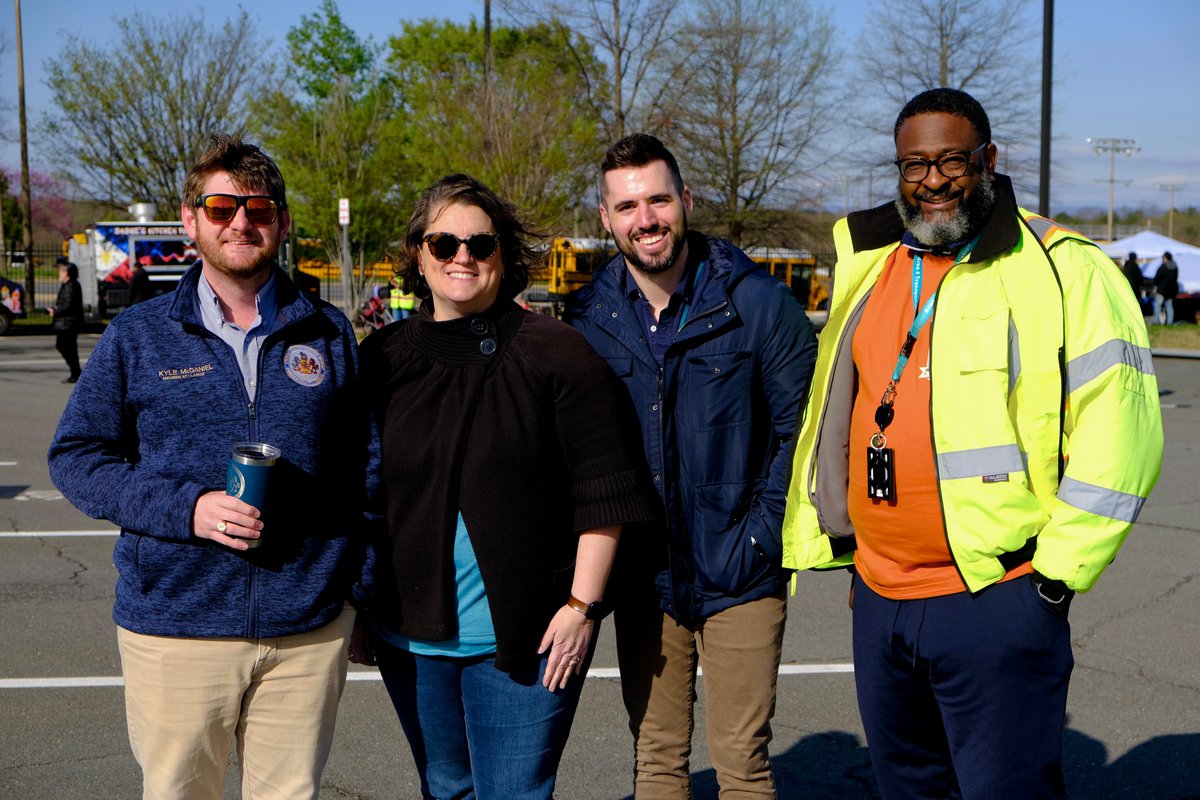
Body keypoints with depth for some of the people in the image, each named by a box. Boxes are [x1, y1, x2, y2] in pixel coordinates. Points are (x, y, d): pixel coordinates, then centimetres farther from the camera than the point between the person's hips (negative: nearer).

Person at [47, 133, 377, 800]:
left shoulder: (327, 334, 6)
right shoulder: (137, 337, 3)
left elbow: (365, 467, 10)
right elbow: (74, 456, 2)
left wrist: (365, 590, 5)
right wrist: (185, 508, -13)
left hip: (309, 632, 1)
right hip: (173, 631, -1)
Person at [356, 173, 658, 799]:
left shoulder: (557, 355, -6)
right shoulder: (383, 360, 4)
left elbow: (603, 492, -6)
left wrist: (582, 605, -11)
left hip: (525, 637, -4)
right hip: (411, 632, 4)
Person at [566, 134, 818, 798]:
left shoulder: (757, 301, -8)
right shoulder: (590, 317, 1)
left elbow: (802, 430, -5)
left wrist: (759, 538, -9)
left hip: (739, 580, -3)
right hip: (643, 580, 3)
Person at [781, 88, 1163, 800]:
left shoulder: (1062, 269, -9)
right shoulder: (870, 268, 11)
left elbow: (1118, 435, -11)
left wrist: (1056, 574, -11)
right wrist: (837, 542, 18)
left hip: (996, 606, -6)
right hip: (879, 601, 7)